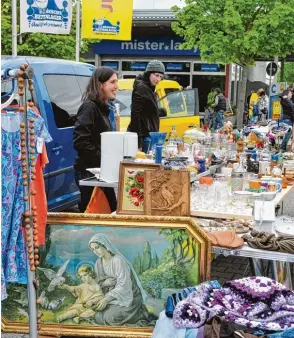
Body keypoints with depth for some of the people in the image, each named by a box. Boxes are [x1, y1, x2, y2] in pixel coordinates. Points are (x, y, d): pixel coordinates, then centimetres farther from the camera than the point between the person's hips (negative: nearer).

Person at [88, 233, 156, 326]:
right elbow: (100, 285, 10)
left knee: (109, 318, -27)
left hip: (127, 298, -8)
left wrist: (106, 299, -27)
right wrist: (96, 300, -8)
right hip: (112, 296, 8)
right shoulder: (98, 264, 4)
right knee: (98, 317, -15)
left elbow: (123, 285, -22)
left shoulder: (118, 260, -19)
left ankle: (140, 314, -10)